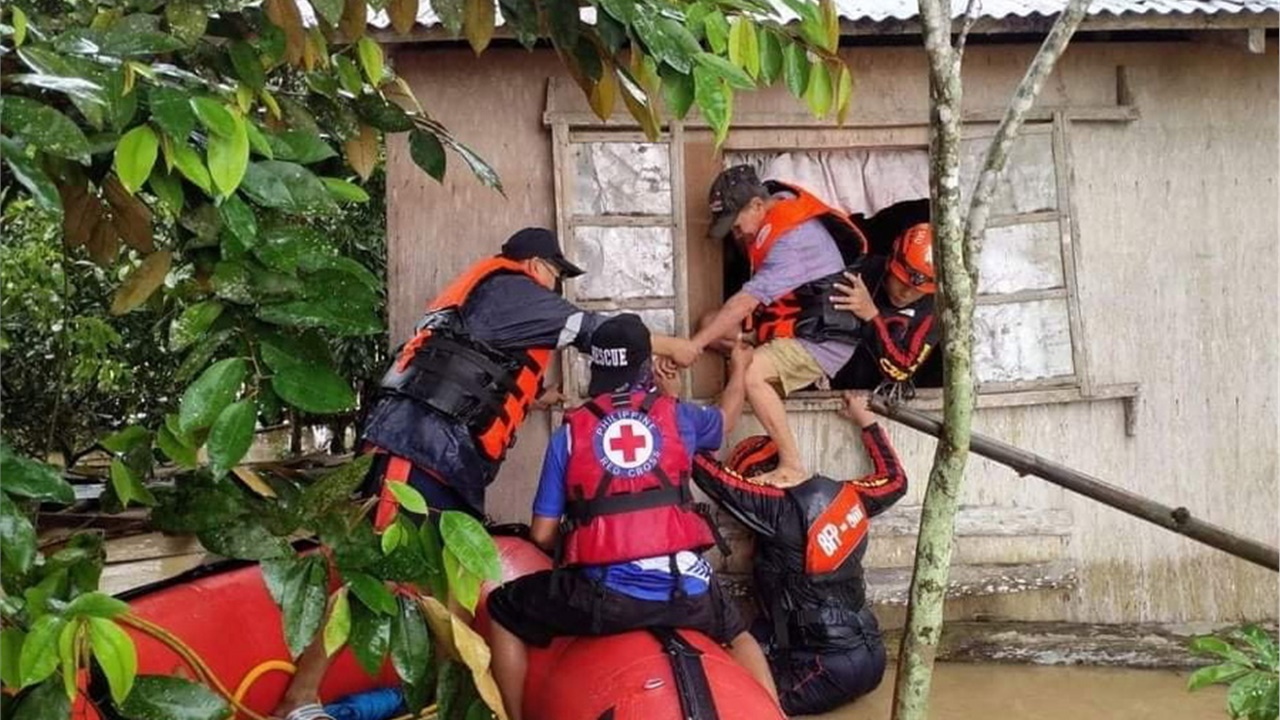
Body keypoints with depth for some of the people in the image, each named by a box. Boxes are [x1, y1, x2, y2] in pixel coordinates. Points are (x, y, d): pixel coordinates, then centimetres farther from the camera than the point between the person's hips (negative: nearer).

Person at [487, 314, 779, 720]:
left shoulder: (569, 433, 6)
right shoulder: (677, 416, 10)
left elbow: (542, 535, 6)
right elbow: (727, 414, 35)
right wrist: (740, 368, 55)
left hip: (603, 595, -2)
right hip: (685, 590, 3)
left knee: (503, 614, 21)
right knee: (737, 635, 35)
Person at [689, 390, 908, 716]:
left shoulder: (782, 509, -16)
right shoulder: (843, 495, 5)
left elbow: (714, 477, -19)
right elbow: (894, 480, 24)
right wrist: (865, 419, 32)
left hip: (836, 667, -9)